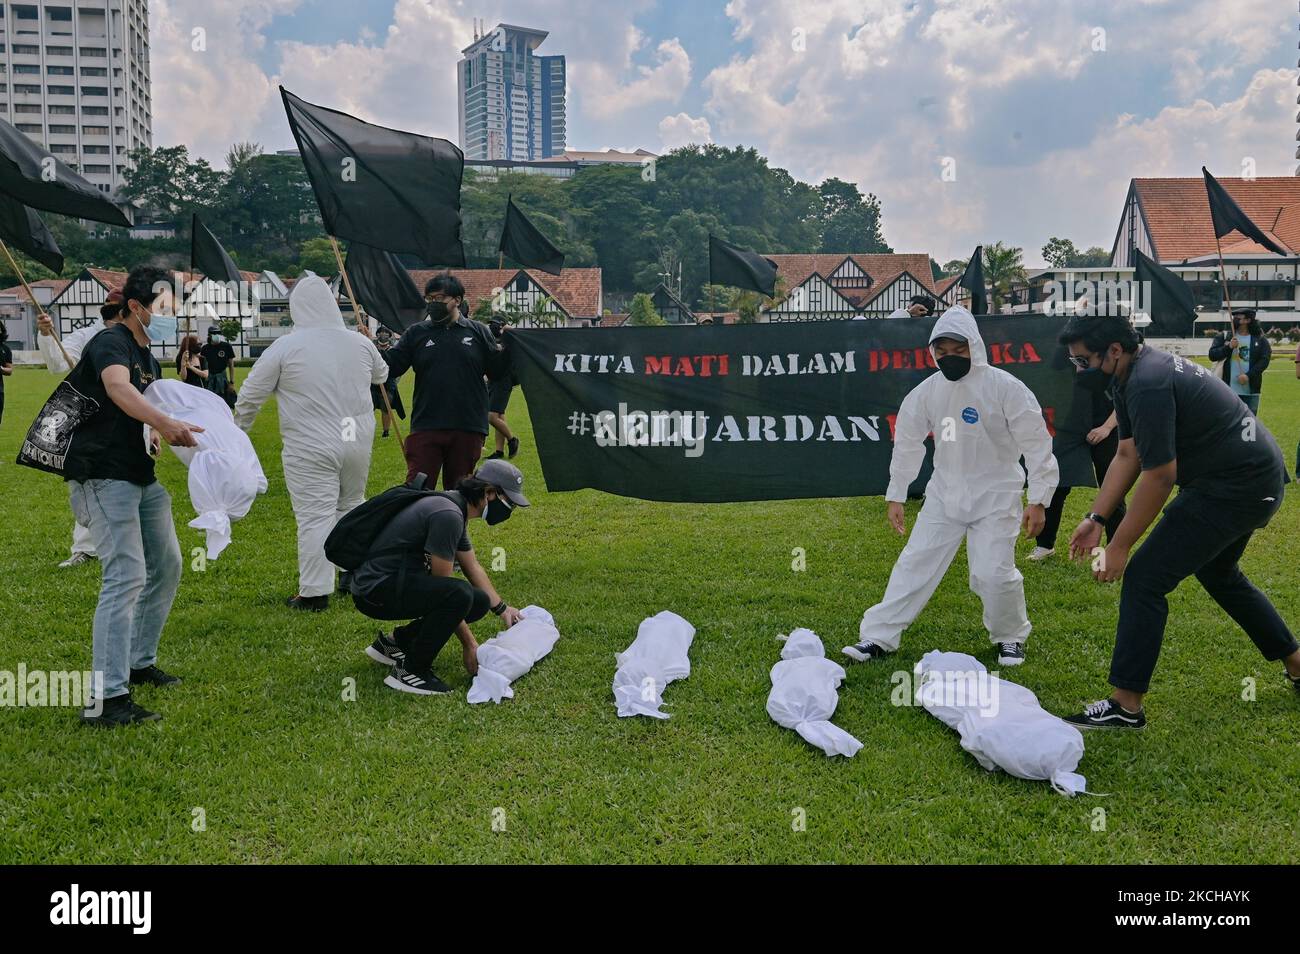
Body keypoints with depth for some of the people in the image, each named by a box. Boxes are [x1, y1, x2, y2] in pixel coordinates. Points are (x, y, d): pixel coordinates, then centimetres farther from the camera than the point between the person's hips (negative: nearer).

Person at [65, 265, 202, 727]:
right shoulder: (110, 343, -12)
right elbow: (118, 388, -35)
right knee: (126, 575, -19)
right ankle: (106, 700, -19)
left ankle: (140, 663, 30)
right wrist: (164, 422, -51)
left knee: (167, 566, 15)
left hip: (140, 476, 10)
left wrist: (161, 434, 3)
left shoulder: (150, 358, 16)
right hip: (103, 476, -10)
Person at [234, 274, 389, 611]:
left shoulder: (284, 347, -8)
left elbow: (251, 395, 1)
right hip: (358, 442, 5)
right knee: (351, 507, 21)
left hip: (310, 449, -5)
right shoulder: (360, 343, 4)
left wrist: (240, 428, 19)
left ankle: (314, 593, 3)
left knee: (315, 516, -1)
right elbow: (382, 375, 25)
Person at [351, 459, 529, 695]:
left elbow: (473, 568, 23)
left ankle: (393, 642, 17)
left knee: (479, 602, 5)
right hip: (374, 590, -10)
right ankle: (410, 671, -14)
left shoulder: (455, 509, 9)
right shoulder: (448, 515, -22)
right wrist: (469, 645, -14)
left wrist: (502, 609, 22)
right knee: (459, 595, -30)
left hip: (397, 582, 10)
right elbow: (445, 587, -19)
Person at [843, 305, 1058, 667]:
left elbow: (1036, 444, -12)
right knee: (915, 563, 2)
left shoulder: (1006, 388, -15)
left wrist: (1038, 501, -14)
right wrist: (895, 495, 9)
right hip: (944, 494, 4)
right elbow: (907, 442, 8)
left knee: (993, 573, -9)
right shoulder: (927, 391, -3)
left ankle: (1011, 637, 19)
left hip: (995, 496, -4)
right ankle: (878, 637, 9)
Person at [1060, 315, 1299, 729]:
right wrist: (1096, 518, 5)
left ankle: (1125, 706, -4)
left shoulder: (1148, 385, -26)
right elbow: (1128, 455, 10)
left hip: (1237, 486, -11)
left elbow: (1159, 477, -24)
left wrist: (1119, 547, -16)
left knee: (1145, 577, -10)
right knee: (1216, 571, 29)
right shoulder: (1139, 371, 6)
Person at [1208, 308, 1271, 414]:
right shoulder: (1223, 337, 7)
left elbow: (1264, 360, -3)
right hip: (1229, 390, 0)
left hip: (1251, 391, 0)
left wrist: (1248, 376, -15)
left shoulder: (1260, 340, 5)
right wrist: (1229, 347, -16)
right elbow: (1212, 355, -1)